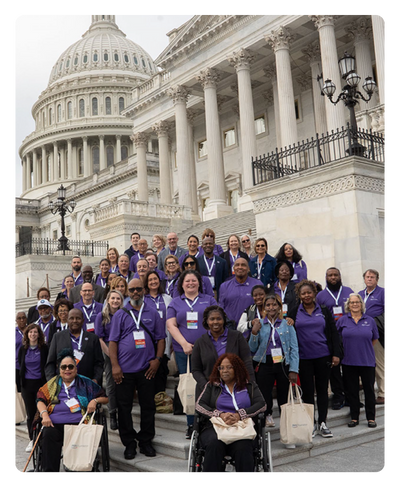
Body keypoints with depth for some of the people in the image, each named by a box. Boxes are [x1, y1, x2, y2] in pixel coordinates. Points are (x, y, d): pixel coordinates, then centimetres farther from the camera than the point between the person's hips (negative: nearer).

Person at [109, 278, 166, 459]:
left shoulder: (152, 313, 8)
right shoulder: (120, 314, 5)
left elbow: (160, 339, 8)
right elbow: (113, 341, 1)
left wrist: (157, 359, -4)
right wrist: (115, 365, -7)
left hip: (146, 369, 1)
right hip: (124, 369, -1)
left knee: (148, 406, 7)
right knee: (124, 407, 5)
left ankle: (146, 441, 21)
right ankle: (129, 443, 18)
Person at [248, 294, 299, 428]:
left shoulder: (287, 324, 4)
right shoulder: (259, 325, 7)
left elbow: (294, 349, 1)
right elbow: (252, 349, 8)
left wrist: (293, 370, -7)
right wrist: (254, 333, -8)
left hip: (284, 365, 0)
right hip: (264, 365, 1)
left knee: (284, 396, 4)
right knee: (264, 395, -1)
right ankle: (267, 416, 21)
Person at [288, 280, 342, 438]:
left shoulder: (324, 311, 7)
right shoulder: (294, 313, 4)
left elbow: (333, 333, 6)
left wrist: (336, 354, -2)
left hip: (323, 356, 1)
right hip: (304, 358, -1)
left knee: (322, 390, 7)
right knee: (307, 391, 4)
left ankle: (322, 423, 17)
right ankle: (310, 424, 16)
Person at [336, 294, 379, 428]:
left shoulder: (370, 320, 3)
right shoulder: (342, 320, 1)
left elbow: (375, 339, 13)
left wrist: (363, 347, 8)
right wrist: (349, 348, 7)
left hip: (367, 361, 0)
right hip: (349, 361, 0)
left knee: (369, 389, 5)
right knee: (351, 390, 7)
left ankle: (371, 418, 17)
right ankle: (354, 417, 19)